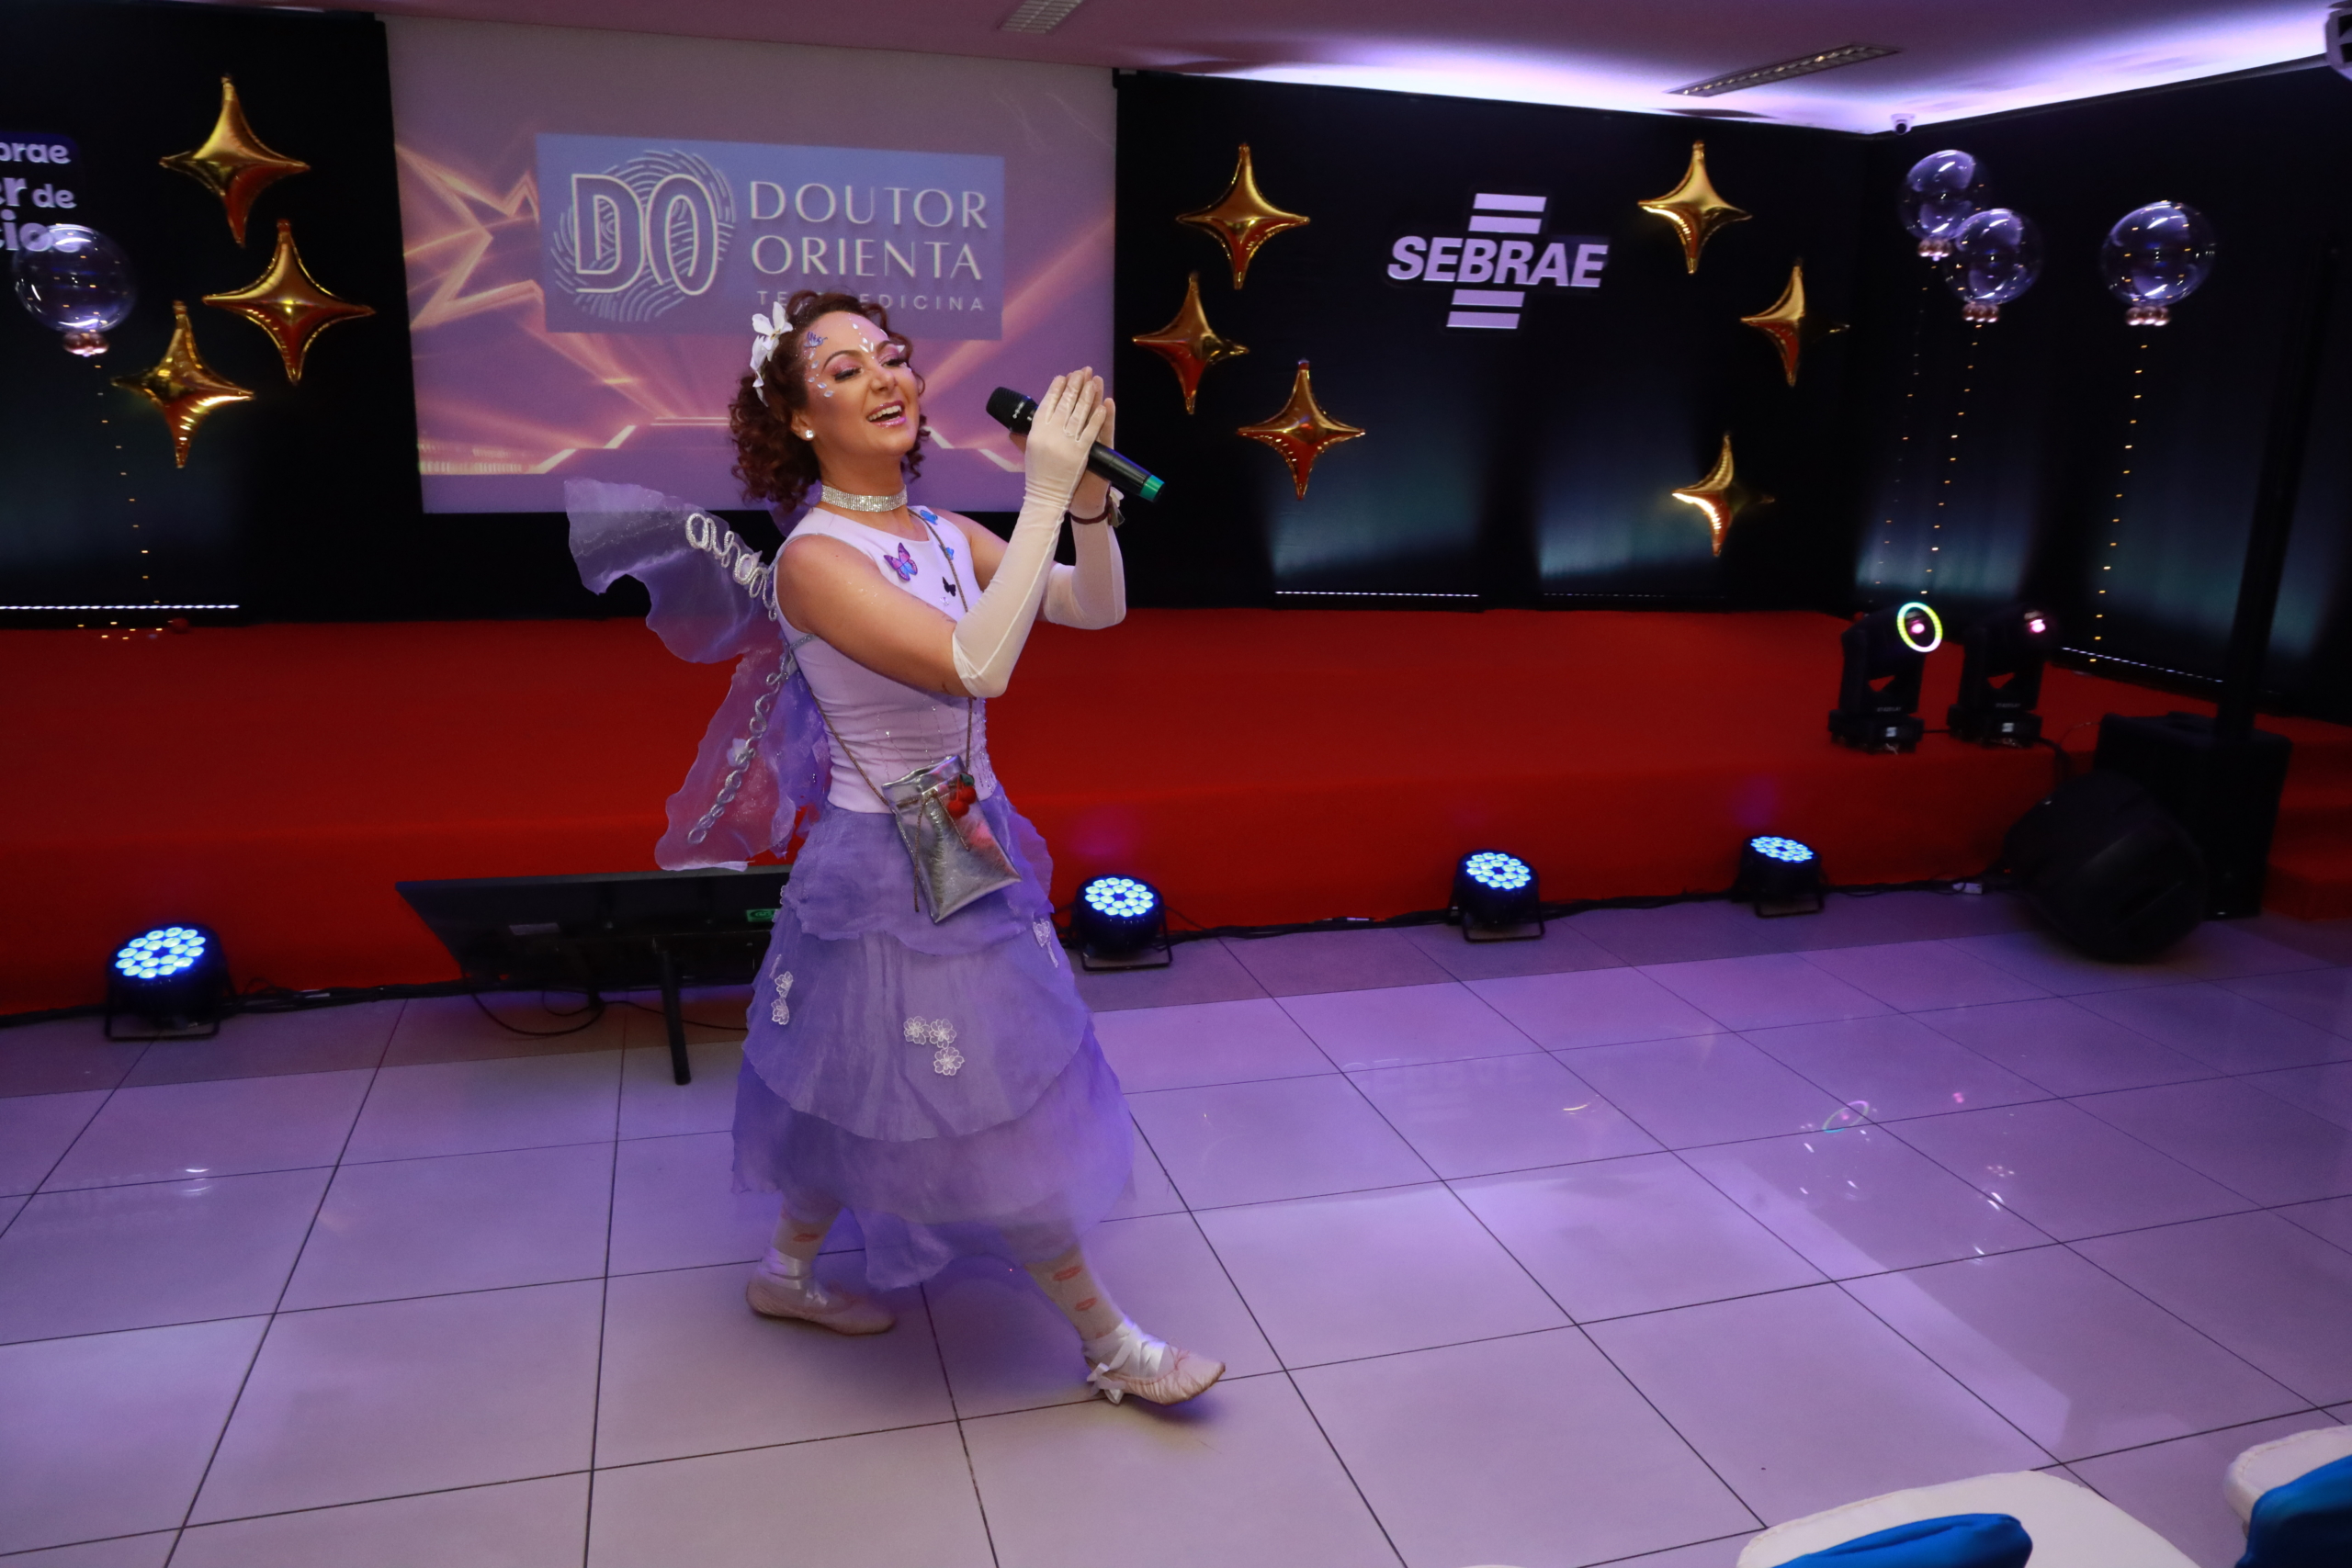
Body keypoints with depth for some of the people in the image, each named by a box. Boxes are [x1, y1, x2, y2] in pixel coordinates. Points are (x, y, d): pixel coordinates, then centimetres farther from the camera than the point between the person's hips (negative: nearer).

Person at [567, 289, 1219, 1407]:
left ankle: (787, 1272, 43)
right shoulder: (815, 560, -21)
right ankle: (1109, 1344, 21)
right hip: (892, 864, -8)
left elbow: (1098, 608, 2)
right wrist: (1042, 495, -31)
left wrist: (1087, 491, -15)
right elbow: (977, 664, -34)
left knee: (865, 1083, 22)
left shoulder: (943, 536, 3)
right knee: (997, 1105, 4)